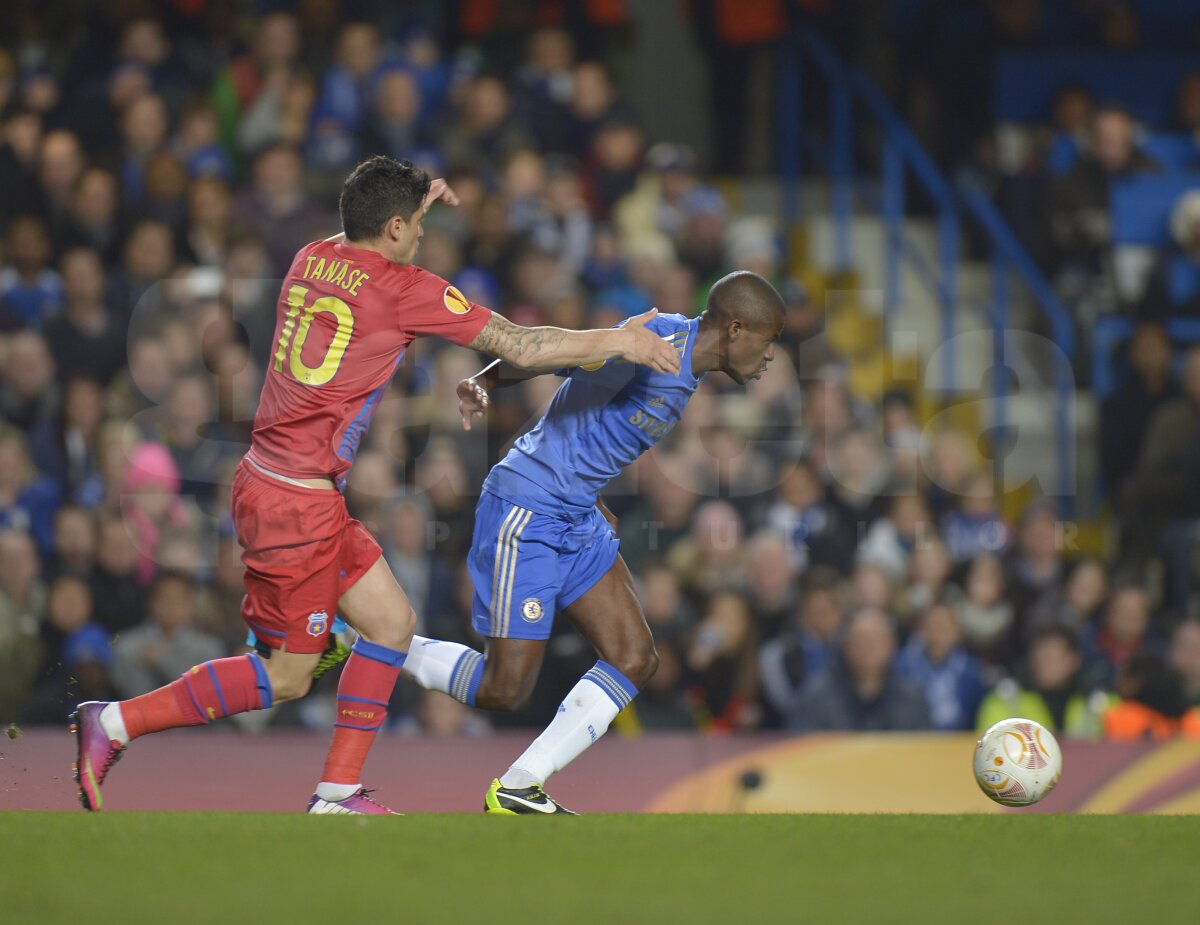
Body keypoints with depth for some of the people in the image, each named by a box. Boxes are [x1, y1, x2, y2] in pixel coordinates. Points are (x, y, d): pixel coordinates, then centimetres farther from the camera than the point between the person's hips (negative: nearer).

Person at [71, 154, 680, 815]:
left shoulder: (312, 259, 7)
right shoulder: (403, 290, -13)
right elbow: (522, 347, -9)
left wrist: (415, 203, 30)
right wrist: (620, 341, 1)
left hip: (269, 481, 9)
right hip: (297, 501, -9)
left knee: (392, 621, 12)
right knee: (286, 676, 0)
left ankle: (337, 793, 12)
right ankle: (115, 723, 1)